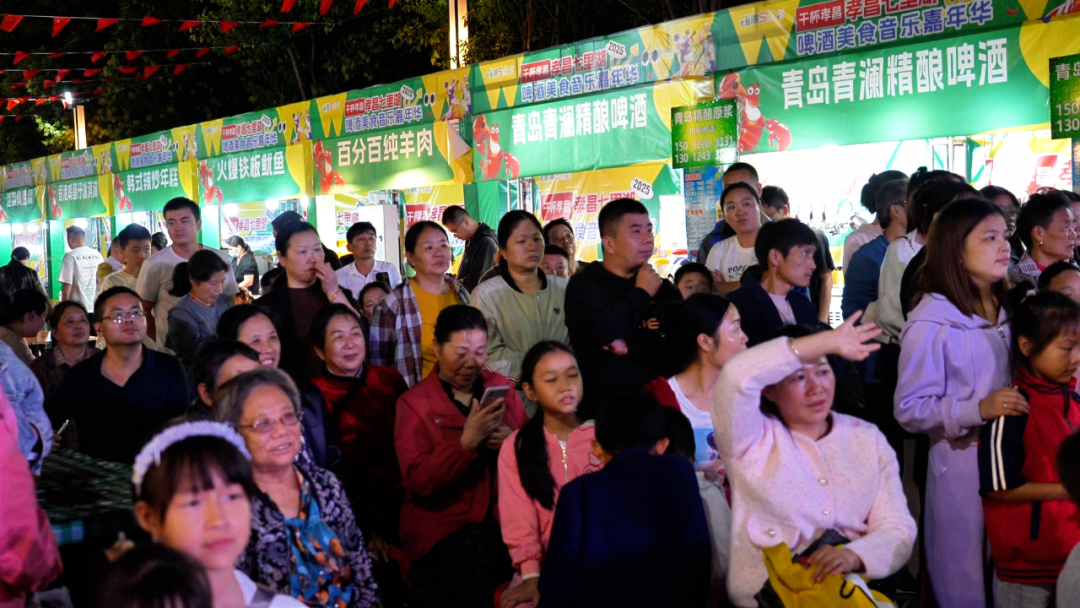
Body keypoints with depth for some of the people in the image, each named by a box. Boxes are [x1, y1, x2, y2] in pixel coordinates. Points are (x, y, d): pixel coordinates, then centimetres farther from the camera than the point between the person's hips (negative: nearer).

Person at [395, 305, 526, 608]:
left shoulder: (503, 388, 13)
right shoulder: (413, 404, 2)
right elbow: (419, 481, -9)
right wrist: (467, 441, -20)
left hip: (502, 517, 3)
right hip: (445, 525, -3)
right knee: (476, 555, -30)